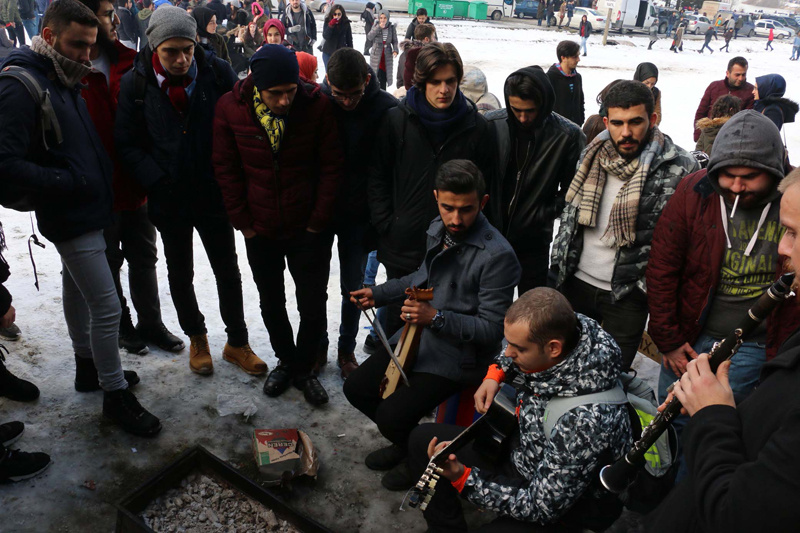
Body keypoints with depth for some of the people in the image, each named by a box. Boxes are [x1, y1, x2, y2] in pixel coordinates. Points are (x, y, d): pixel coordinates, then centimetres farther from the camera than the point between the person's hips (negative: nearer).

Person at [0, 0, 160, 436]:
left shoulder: (63, 79, 9)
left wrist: (98, 180, 5)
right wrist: (71, 182, -21)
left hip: (84, 211, 10)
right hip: (71, 218, -9)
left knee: (77, 291, 22)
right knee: (107, 306, -5)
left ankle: (88, 367, 39)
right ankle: (115, 394, 10)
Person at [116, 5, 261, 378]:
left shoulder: (218, 72, -11)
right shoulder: (135, 84, -9)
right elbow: (126, 143, -4)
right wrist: (156, 180, -14)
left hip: (213, 193, 0)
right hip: (167, 198, 1)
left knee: (228, 270, 10)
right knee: (180, 273, 16)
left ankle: (236, 342, 28)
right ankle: (196, 337, 38)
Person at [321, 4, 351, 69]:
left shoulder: (346, 23, -4)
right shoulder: (328, 21, -3)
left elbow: (349, 39, 3)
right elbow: (325, 36, -13)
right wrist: (331, 25, -25)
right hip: (328, 53, 1)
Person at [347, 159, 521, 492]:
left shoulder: (497, 256, -25)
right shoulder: (438, 229, -1)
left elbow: (492, 329, -20)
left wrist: (436, 317, -30)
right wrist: (379, 294, 15)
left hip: (458, 354, -8)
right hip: (418, 337, 8)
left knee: (391, 416, -17)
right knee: (357, 388, 7)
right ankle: (406, 442, 30)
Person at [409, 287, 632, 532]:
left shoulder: (586, 420, -39)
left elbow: (541, 508, -29)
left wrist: (462, 478, -31)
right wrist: (496, 373, -8)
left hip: (558, 508, -7)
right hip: (521, 453, 8)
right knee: (422, 438, 6)